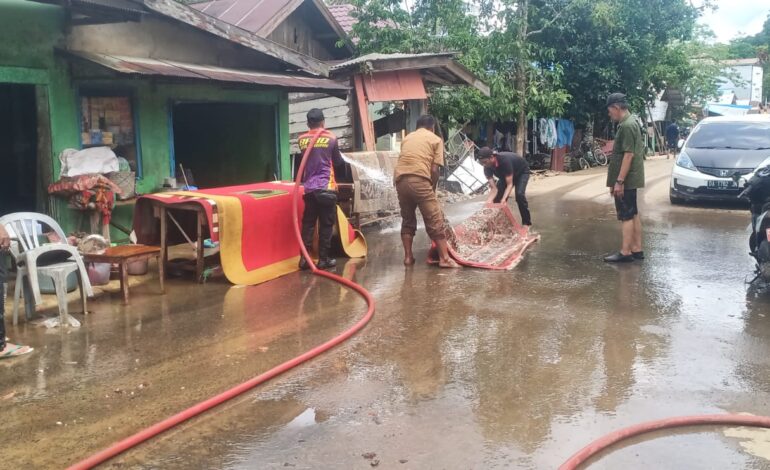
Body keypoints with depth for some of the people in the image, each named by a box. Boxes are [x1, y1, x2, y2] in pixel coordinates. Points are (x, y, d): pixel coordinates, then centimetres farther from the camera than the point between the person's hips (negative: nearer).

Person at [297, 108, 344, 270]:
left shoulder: (302, 140, 4)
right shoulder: (330, 138, -2)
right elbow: (338, 162, 9)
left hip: (309, 188, 3)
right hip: (326, 187, -3)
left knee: (308, 223, 8)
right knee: (326, 224, 4)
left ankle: (304, 258, 5)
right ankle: (324, 259, 5)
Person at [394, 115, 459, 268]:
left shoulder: (407, 137, 25)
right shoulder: (436, 139, 12)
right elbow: (434, 170, 2)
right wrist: (432, 188, 16)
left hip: (400, 179, 5)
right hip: (419, 180, -5)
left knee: (407, 219, 19)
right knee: (435, 220, 2)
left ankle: (408, 256, 20)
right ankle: (444, 258, 1)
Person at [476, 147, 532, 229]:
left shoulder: (505, 160, -43)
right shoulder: (487, 168, -26)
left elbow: (509, 184, -40)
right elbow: (494, 188, -27)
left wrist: (503, 200, -53)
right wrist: (488, 202, -44)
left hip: (522, 172, -6)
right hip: (505, 175, 6)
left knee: (519, 194, -25)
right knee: (497, 195, -7)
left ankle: (527, 223, -12)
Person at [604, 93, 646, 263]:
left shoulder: (627, 126, -18)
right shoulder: (631, 122, 13)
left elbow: (629, 155, -23)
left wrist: (619, 181, -23)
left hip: (626, 180, -10)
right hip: (631, 179, 10)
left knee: (627, 216, -5)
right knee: (633, 214, 13)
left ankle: (625, 252, -1)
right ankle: (637, 249, 19)